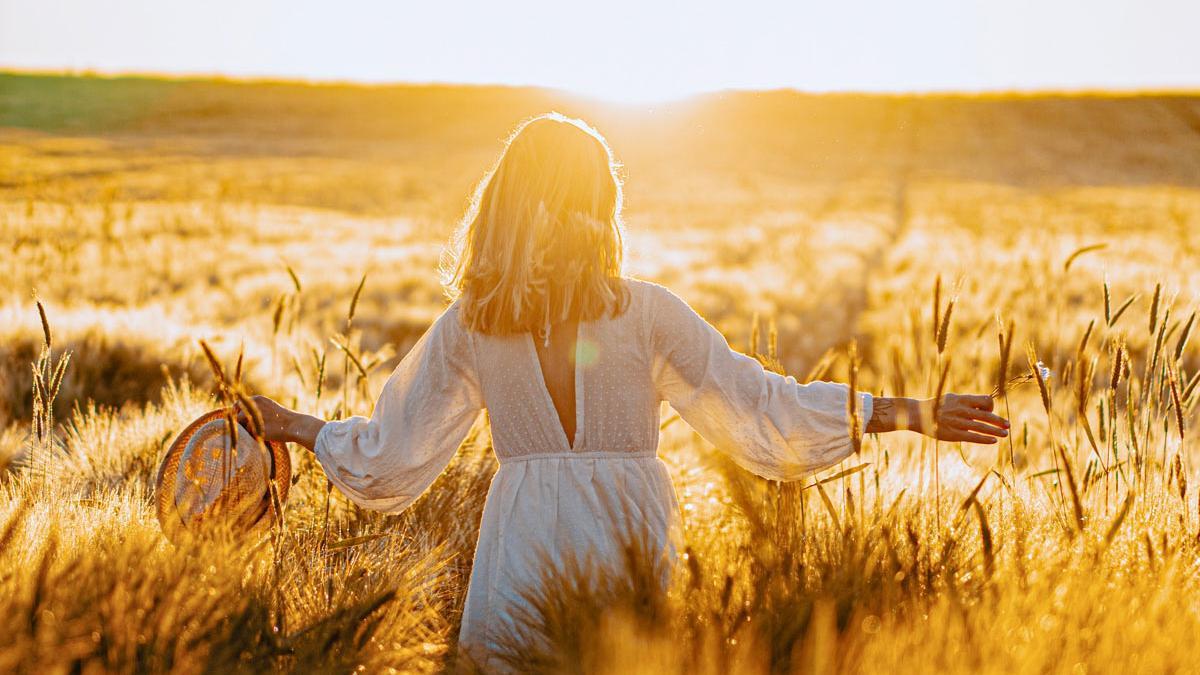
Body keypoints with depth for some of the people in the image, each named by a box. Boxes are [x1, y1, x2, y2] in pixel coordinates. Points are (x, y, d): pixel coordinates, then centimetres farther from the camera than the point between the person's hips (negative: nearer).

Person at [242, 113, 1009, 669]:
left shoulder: (465, 328, -2)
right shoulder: (649, 314, -8)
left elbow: (389, 454, 5)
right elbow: (761, 410, -7)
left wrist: (292, 425, 23)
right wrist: (917, 414, -3)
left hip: (522, 564, 1)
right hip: (627, 568, -1)